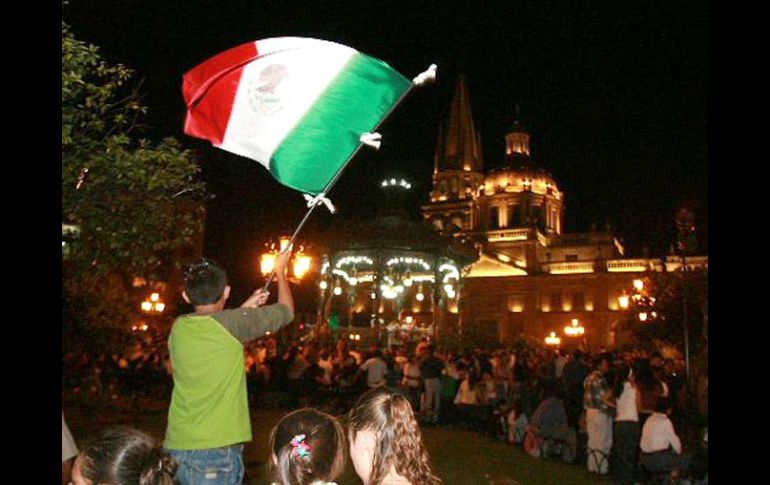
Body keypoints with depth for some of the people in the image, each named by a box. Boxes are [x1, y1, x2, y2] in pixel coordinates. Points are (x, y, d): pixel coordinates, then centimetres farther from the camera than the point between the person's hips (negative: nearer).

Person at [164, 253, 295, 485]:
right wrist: (280, 271, 17)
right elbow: (286, 311, 2)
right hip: (217, 449, -5)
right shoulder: (233, 323, -12)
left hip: (176, 447, 6)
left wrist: (245, 308, 27)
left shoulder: (179, 328, 3)